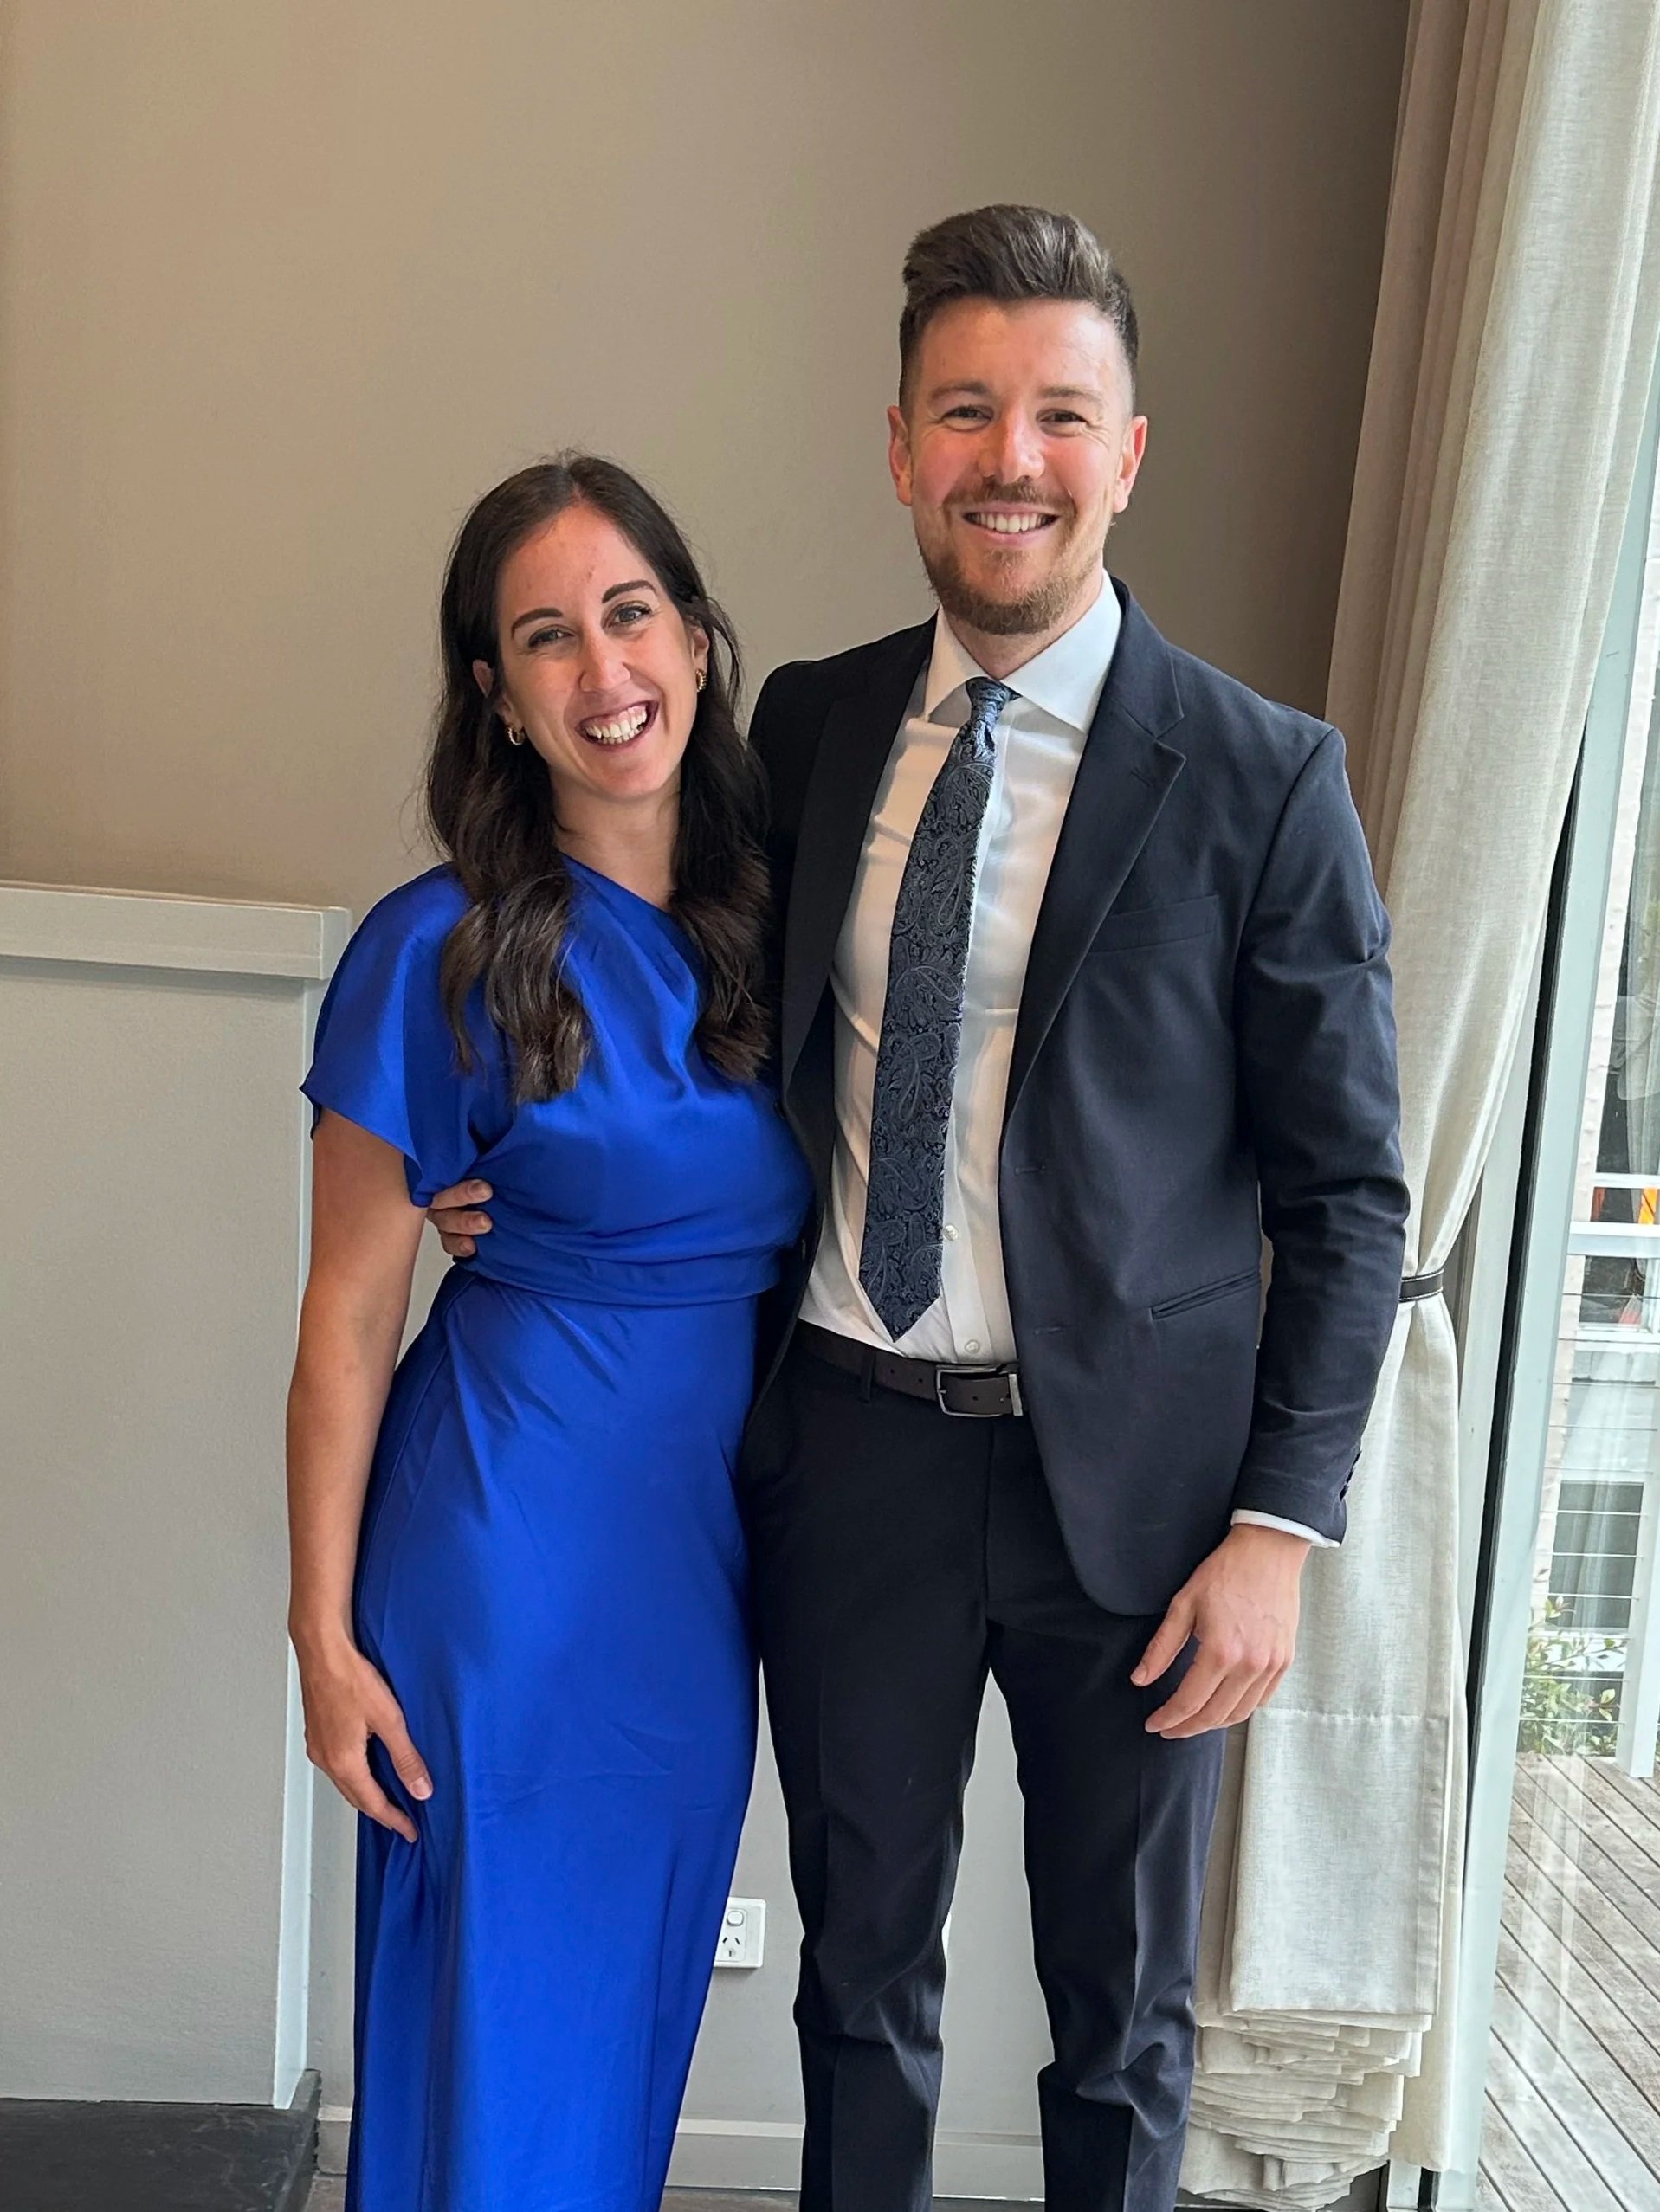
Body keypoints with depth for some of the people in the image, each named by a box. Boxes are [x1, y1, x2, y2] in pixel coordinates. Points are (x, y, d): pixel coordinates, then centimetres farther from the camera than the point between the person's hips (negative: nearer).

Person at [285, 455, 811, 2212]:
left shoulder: (769, 911, 0)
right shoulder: (438, 954, -13)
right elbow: (350, 1318, -9)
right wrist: (325, 1634, -8)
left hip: (716, 1523, 5)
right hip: (510, 1526, -4)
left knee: (640, 1974, 21)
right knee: (495, 1986, 10)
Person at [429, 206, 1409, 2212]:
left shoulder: (1263, 778, -9)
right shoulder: (807, 726, 2)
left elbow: (1345, 1191, -6)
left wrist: (1280, 1525, -11)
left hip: (1127, 1470, -2)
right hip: (852, 1445, 3)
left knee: (1122, 2008, 17)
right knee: (860, 1961, 20)